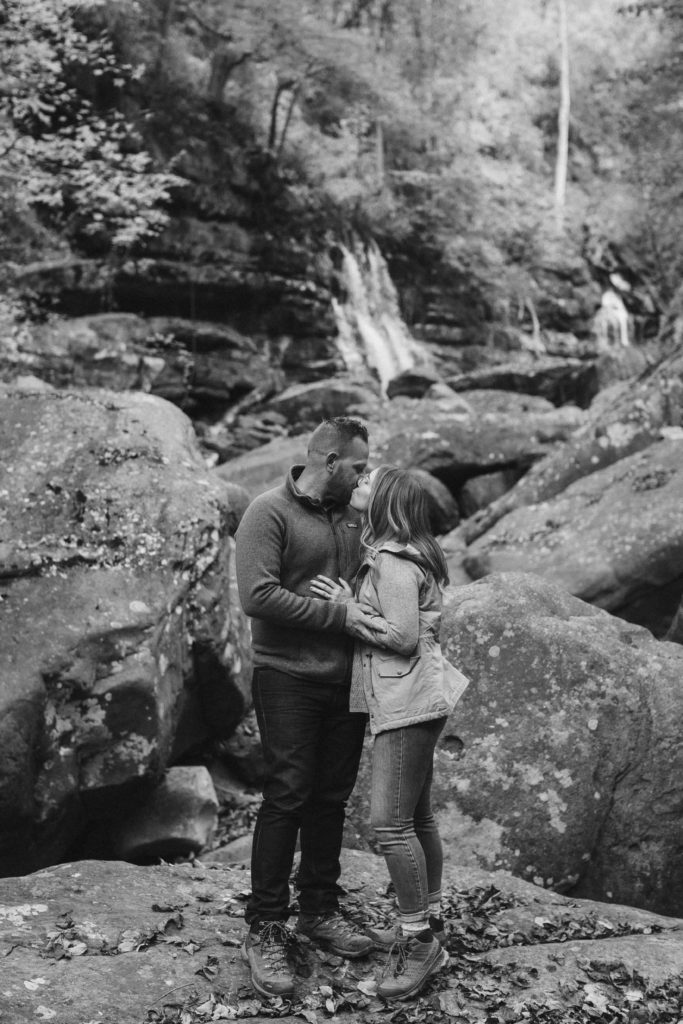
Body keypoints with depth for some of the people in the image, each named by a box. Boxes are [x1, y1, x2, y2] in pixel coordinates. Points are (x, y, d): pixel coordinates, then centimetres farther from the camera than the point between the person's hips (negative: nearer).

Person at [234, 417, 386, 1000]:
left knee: (331, 799, 12)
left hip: (347, 681, 6)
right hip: (289, 681, -6)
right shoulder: (270, 514, -10)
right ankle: (265, 931, 5)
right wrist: (339, 615, -21)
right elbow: (258, 596, -20)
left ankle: (320, 912, 26)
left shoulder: (352, 518, 12)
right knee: (287, 799, -5)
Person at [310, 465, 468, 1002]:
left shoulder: (394, 562, -16)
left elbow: (404, 637, -21)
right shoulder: (388, 554, 15)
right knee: (416, 817, 16)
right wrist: (351, 605, 3)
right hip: (405, 701, 10)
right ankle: (430, 927, 26)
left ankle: (419, 939, 2)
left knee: (391, 822, -8)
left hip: (408, 701, -10)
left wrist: (347, 607, -14)